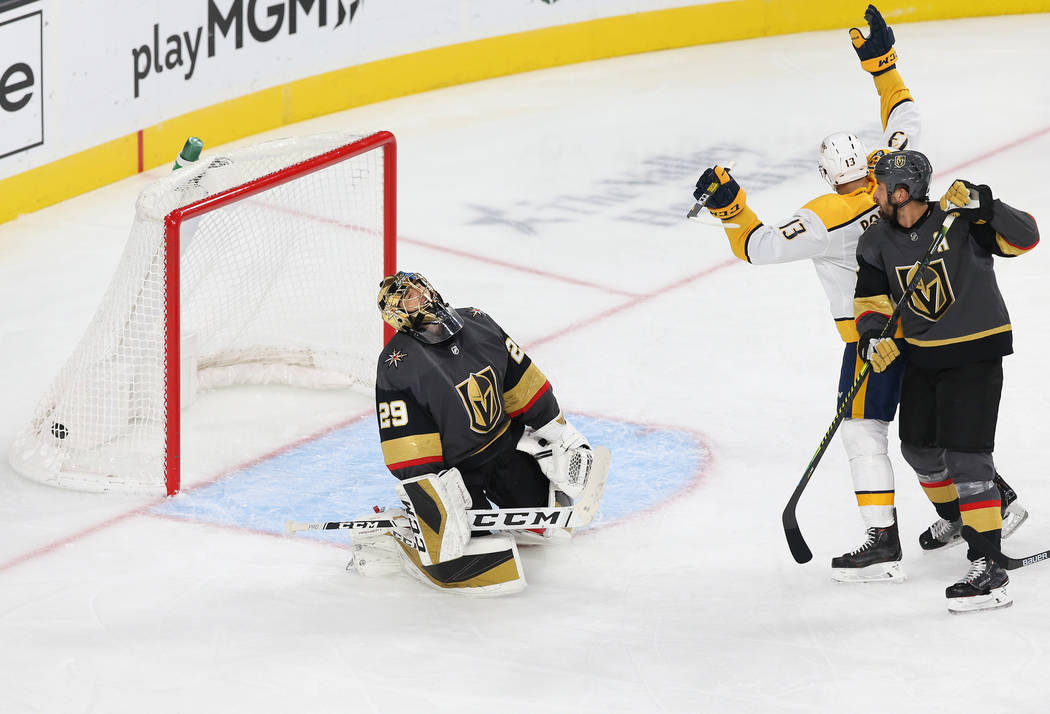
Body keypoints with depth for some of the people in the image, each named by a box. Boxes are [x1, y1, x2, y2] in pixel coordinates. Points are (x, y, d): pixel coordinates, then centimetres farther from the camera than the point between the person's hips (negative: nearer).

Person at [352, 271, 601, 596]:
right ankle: (391, 536, -1)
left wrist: (562, 434, 10)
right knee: (496, 571, -17)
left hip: (505, 446, 7)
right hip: (449, 468, -7)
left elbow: (521, 382, 9)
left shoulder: (476, 323, -2)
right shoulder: (397, 365, -20)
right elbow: (408, 451, -22)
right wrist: (430, 506, -28)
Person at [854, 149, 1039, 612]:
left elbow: (1024, 237, -24)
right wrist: (873, 335, -18)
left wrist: (982, 205, -38)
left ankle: (989, 570, -15)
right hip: (921, 356, 7)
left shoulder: (961, 222, -19)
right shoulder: (877, 243, -2)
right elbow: (871, 299, 2)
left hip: (976, 353, -7)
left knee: (965, 455, -14)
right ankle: (956, 515, 47)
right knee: (919, 446, 18)